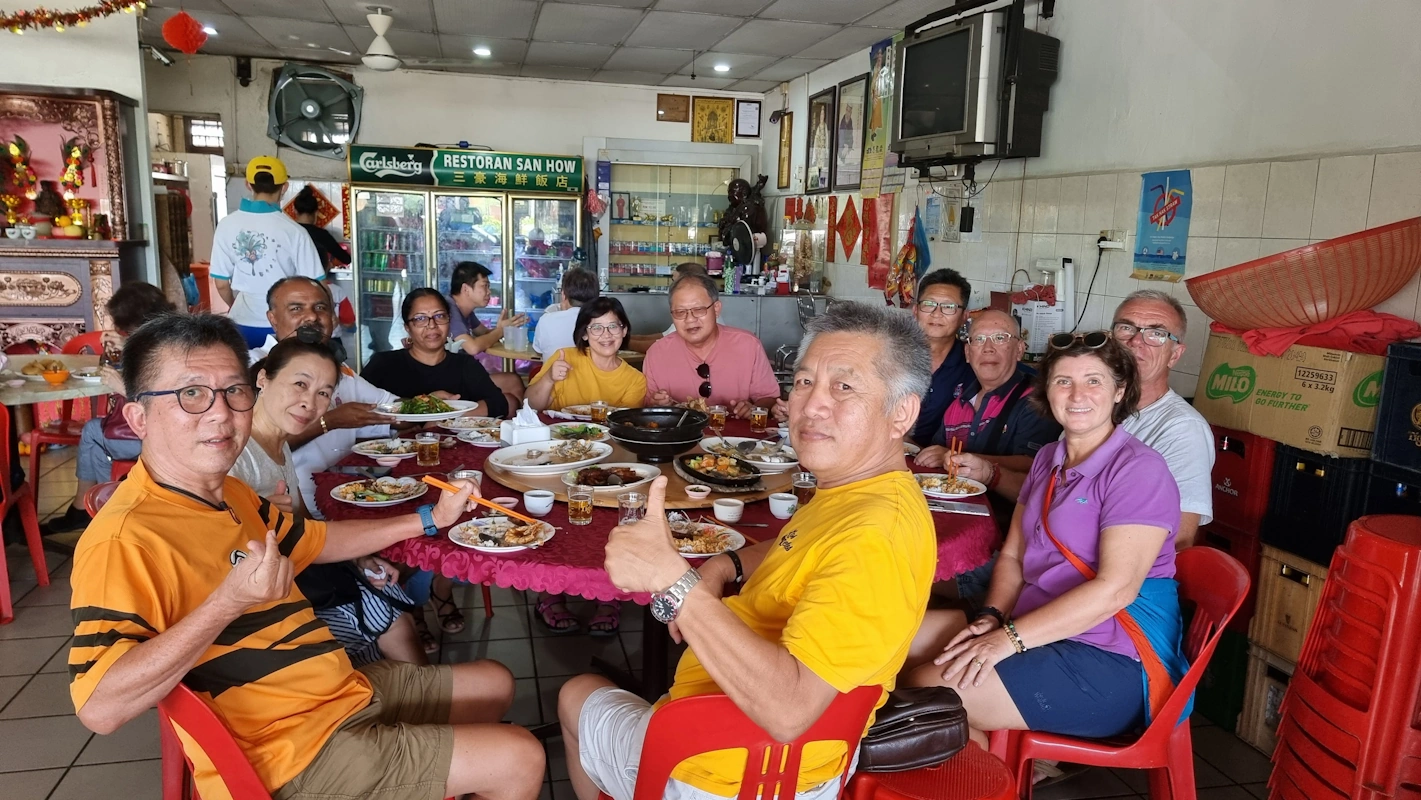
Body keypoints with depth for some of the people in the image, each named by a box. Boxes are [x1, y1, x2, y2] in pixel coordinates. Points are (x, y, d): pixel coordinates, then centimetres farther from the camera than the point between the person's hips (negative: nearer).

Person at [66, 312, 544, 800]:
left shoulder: (230, 495, 7)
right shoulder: (126, 539, -24)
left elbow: (317, 541, 23)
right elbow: (99, 708, -32)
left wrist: (430, 519, 20)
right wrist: (228, 602, -37)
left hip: (342, 694, 9)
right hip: (302, 750, -9)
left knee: (494, 683, 24)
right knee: (519, 760, -6)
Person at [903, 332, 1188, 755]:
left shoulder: (1138, 469, -12)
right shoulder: (1048, 459, 13)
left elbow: (1116, 589, -21)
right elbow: (1012, 555, 13)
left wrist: (1009, 639, -23)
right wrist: (992, 617, -7)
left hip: (1111, 663, -8)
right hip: (1040, 632, 8)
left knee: (929, 689, -22)